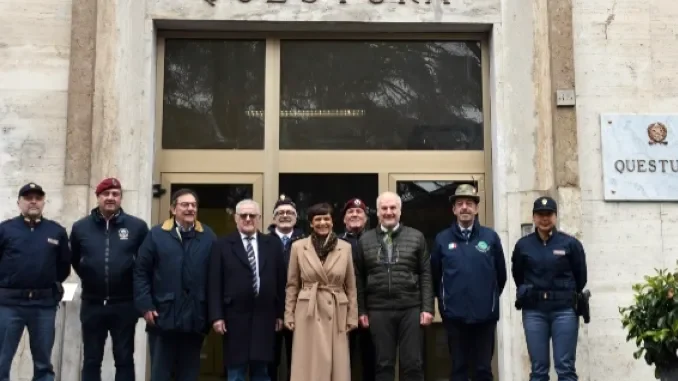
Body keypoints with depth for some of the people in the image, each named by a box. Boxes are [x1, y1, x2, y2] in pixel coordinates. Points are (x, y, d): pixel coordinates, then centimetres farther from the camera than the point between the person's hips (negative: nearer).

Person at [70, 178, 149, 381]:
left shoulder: (137, 226, -4)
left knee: (124, 359, 6)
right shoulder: (81, 227, 1)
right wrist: (90, 278, 12)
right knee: (91, 360, 10)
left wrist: (132, 282, 5)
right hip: (92, 304, 2)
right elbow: (74, 260, 15)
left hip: (124, 305, -1)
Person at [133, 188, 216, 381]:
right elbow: (141, 273, 1)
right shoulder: (156, 235, 3)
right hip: (163, 315, -1)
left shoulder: (208, 237, 5)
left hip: (195, 317, 1)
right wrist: (146, 306, -7)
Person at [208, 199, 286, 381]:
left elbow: (281, 281, 8)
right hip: (235, 318, -2)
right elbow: (215, 284, -2)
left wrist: (280, 313, 4)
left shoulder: (273, 244, 9)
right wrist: (216, 316, -9)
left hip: (264, 318, 2)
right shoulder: (223, 245, 2)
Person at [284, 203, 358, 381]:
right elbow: (292, 284, 5)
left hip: (336, 313, 1)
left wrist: (352, 316, 3)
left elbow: (351, 286, 7)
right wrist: (289, 315, 0)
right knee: (309, 366, 0)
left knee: (337, 366, 3)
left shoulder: (345, 247, 4)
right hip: (308, 313, -1)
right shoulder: (298, 247, 2)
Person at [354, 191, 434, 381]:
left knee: (413, 364, 3)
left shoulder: (416, 237, 5)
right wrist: (361, 310, 4)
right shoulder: (365, 240, 7)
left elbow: (425, 275, 3)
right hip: (378, 310, 1)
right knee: (383, 364, 8)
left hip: (411, 309, -1)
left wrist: (427, 308, -4)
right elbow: (359, 277, 9)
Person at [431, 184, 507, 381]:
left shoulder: (491, 237, 1)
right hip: (454, 315, 0)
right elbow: (435, 275, 9)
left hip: (485, 315, 0)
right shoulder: (442, 239, 2)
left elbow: (501, 274, 8)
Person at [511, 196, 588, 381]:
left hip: (564, 310, -1)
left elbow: (581, 277, 9)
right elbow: (518, 276, 16)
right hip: (533, 311, 2)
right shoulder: (523, 245, 3)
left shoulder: (570, 243, -1)